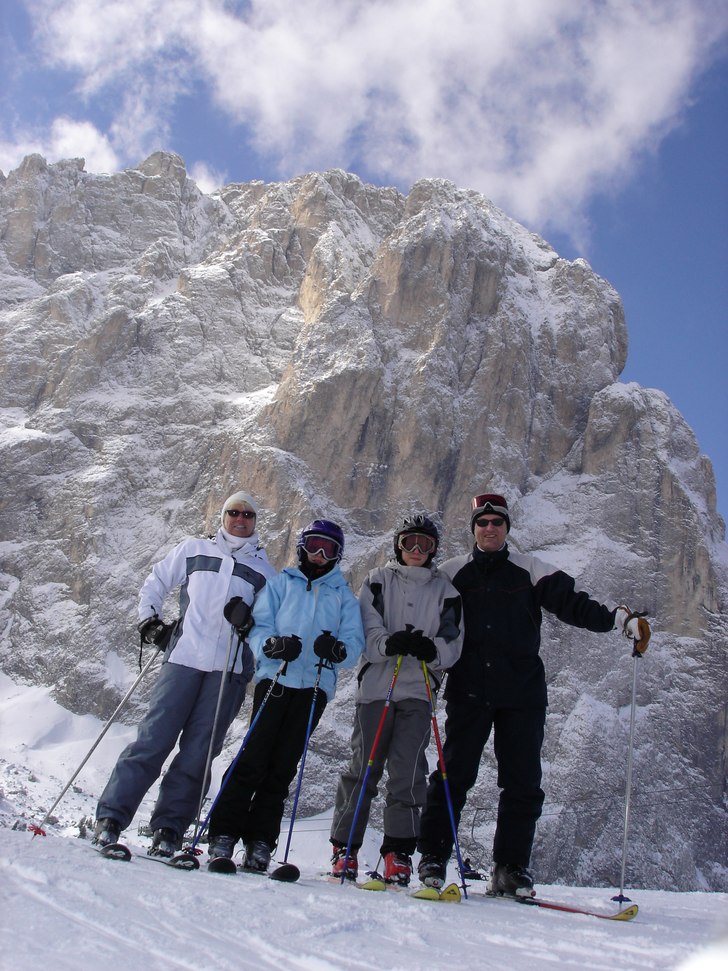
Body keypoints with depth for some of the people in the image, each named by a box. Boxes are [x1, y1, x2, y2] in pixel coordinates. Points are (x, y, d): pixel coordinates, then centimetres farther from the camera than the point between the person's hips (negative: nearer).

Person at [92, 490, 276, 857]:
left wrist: (249, 620, -9)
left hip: (230, 666, 1)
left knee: (198, 753, -1)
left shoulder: (263, 568, 16)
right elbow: (155, 582, 23)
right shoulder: (193, 549, 16)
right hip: (184, 657, 0)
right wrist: (149, 620, 10)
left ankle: (168, 830, 7)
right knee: (154, 739, -7)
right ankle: (110, 818, 1)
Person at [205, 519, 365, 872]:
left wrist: (338, 650, -17)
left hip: (314, 686, 1)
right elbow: (258, 627, 5)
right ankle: (222, 835, -2)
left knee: (282, 767, 1)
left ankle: (259, 842, 8)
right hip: (275, 679, -1)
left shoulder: (344, 595, 17)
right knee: (253, 760, -9)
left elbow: (355, 641, 6)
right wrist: (272, 645, -17)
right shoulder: (281, 583, 15)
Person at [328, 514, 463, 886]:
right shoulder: (378, 580, 11)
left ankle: (398, 854, 5)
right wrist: (389, 643, -22)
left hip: (419, 692, 1)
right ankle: (344, 849, 12)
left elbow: (453, 642, 7)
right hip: (376, 685, -1)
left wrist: (432, 650, -16)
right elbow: (366, 629, -1)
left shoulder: (444, 591, 14)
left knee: (408, 772, -6)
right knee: (363, 768, 0)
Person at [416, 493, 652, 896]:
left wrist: (621, 618, -13)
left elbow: (571, 602, 0)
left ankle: (510, 869, 11)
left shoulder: (529, 570, 9)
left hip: (522, 692, 1)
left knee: (522, 782, 1)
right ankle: (432, 857, 11)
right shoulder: (452, 573, 10)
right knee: (453, 775, 0)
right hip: (468, 691, -1)